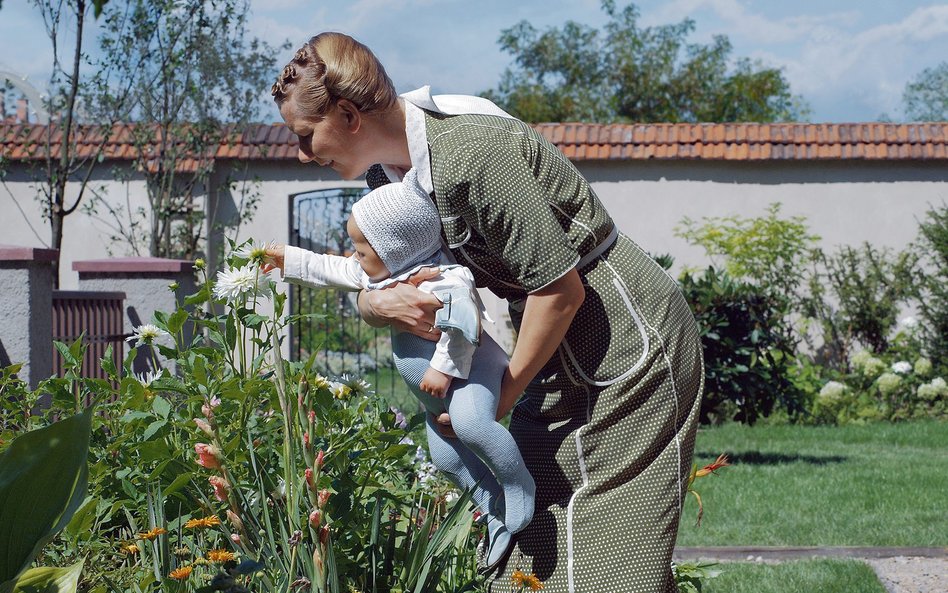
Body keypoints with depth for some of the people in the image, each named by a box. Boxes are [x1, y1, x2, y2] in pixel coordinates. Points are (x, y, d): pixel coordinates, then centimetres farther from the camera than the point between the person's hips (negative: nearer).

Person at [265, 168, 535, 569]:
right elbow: (333, 271, 21)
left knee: (470, 424, -37)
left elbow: (461, 323, -36)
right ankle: (496, 510, 19)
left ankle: (519, 487, -23)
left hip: (469, 371, -11)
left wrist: (444, 368, -35)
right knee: (445, 456, 11)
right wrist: (289, 260, 24)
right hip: (437, 395, 11)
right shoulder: (380, 275, 9)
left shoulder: (438, 281, -25)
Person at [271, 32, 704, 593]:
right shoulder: (388, 166, 2)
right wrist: (381, 303, -16)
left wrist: (504, 395, -13)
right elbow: (370, 279, 10)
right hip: (564, 354, 9)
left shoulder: (469, 154, -27)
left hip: (630, 345, -9)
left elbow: (562, 289, -24)